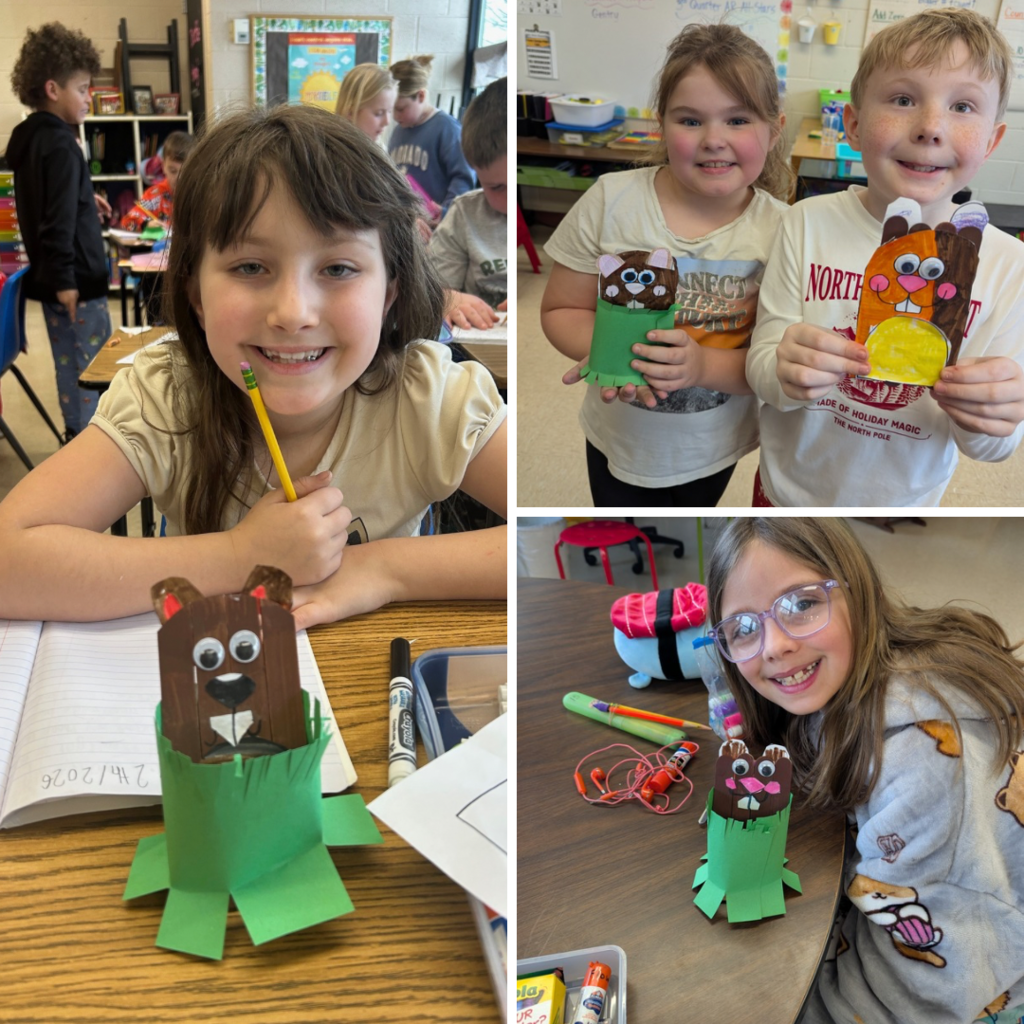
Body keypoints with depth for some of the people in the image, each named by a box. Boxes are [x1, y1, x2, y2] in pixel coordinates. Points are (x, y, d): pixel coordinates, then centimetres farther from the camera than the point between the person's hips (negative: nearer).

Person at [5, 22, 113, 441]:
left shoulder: (30, 137, 12)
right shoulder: (59, 143, -17)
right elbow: (58, 219, -23)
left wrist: (85, 201, 18)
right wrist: (63, 278, -22)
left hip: (55, 276, 10)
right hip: (75, 278, -10)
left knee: (72, 365, 17)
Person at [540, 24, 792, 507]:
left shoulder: (781, 230, -16)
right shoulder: (611, 201, -16)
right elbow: (560, 310, -9)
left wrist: (705, 366, -34)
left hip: (718, 449, 1)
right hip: (620, 443, 0)